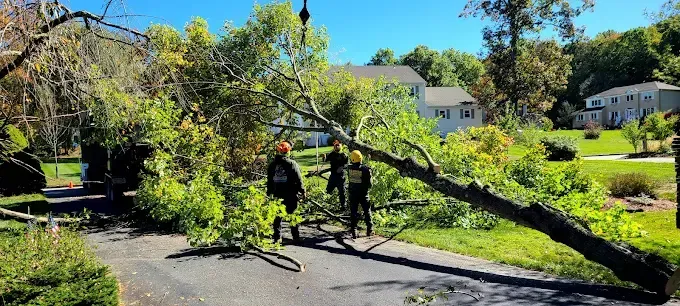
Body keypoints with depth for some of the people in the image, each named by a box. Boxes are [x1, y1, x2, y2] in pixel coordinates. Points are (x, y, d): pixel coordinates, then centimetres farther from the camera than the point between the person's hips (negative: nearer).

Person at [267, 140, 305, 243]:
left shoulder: (272, 165, 5)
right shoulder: (292, 164, -9)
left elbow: (269, 181, 11)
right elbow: (298, 180, -9)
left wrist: (269, 193, 19)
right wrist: (302, 191, 0)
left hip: (277, 195, 3)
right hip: (290, 195, -3)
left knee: (277, 216, 9)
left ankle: (277, 237, 10)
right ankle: (296, 237, 10)